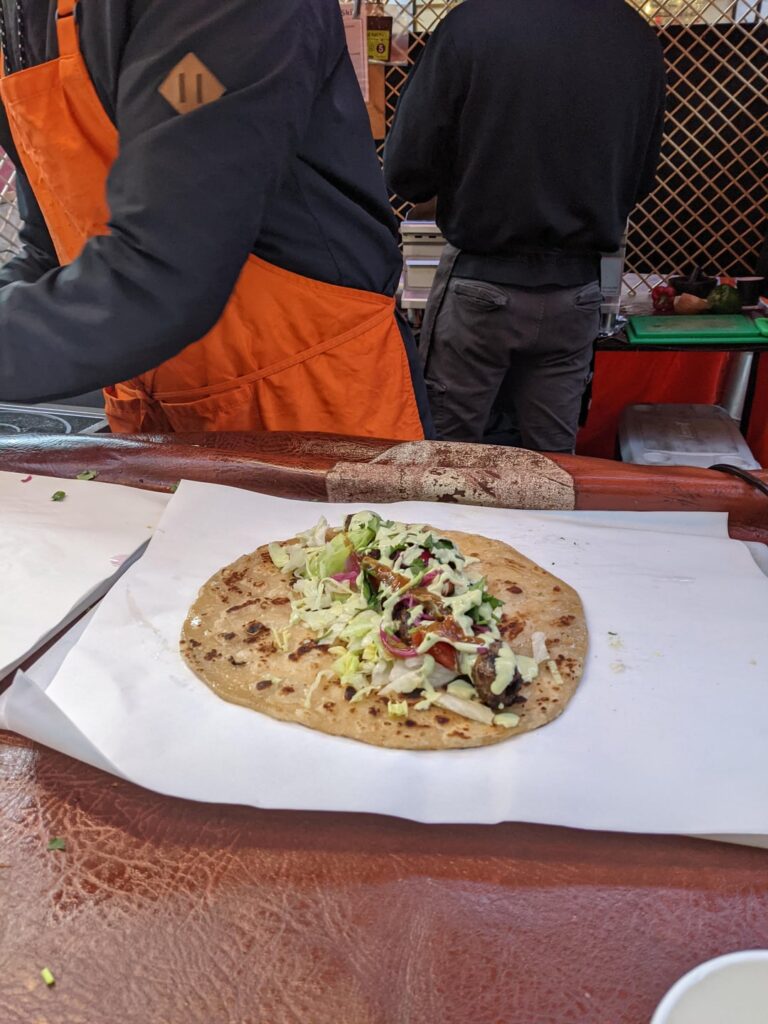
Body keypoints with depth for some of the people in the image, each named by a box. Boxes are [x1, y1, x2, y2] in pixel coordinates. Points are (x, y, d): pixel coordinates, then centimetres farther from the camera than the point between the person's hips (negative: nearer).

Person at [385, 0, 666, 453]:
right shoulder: (641, 40, 2)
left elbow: (407, 172, -10)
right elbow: (639, 181, 12)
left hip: (481, 286, -4)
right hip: (575, 293, 4)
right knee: (552, 456, 14)